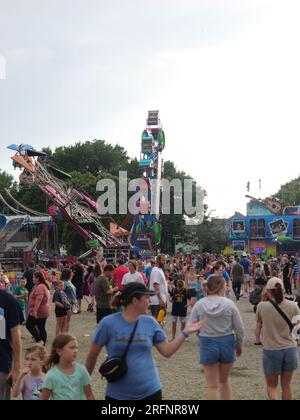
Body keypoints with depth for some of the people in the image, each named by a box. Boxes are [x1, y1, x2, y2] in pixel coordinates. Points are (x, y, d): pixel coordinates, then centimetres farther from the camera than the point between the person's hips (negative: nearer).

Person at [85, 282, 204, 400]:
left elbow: (167, 351, 4)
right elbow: (93, 354, -1)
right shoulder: (109, 323, -11)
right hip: (118, 394, -3)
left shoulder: (150, 322, 0)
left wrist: (185, 332, -4)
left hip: (150, 391, 3)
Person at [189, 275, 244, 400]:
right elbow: (239, 328, -4)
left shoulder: (199, 304, -8)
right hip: (227, 343, 1)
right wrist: (239, 345, 12)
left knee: (212, 386, 8)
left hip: (207, 344, -1)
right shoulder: (229, 304, -9)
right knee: (224, 381, 22)